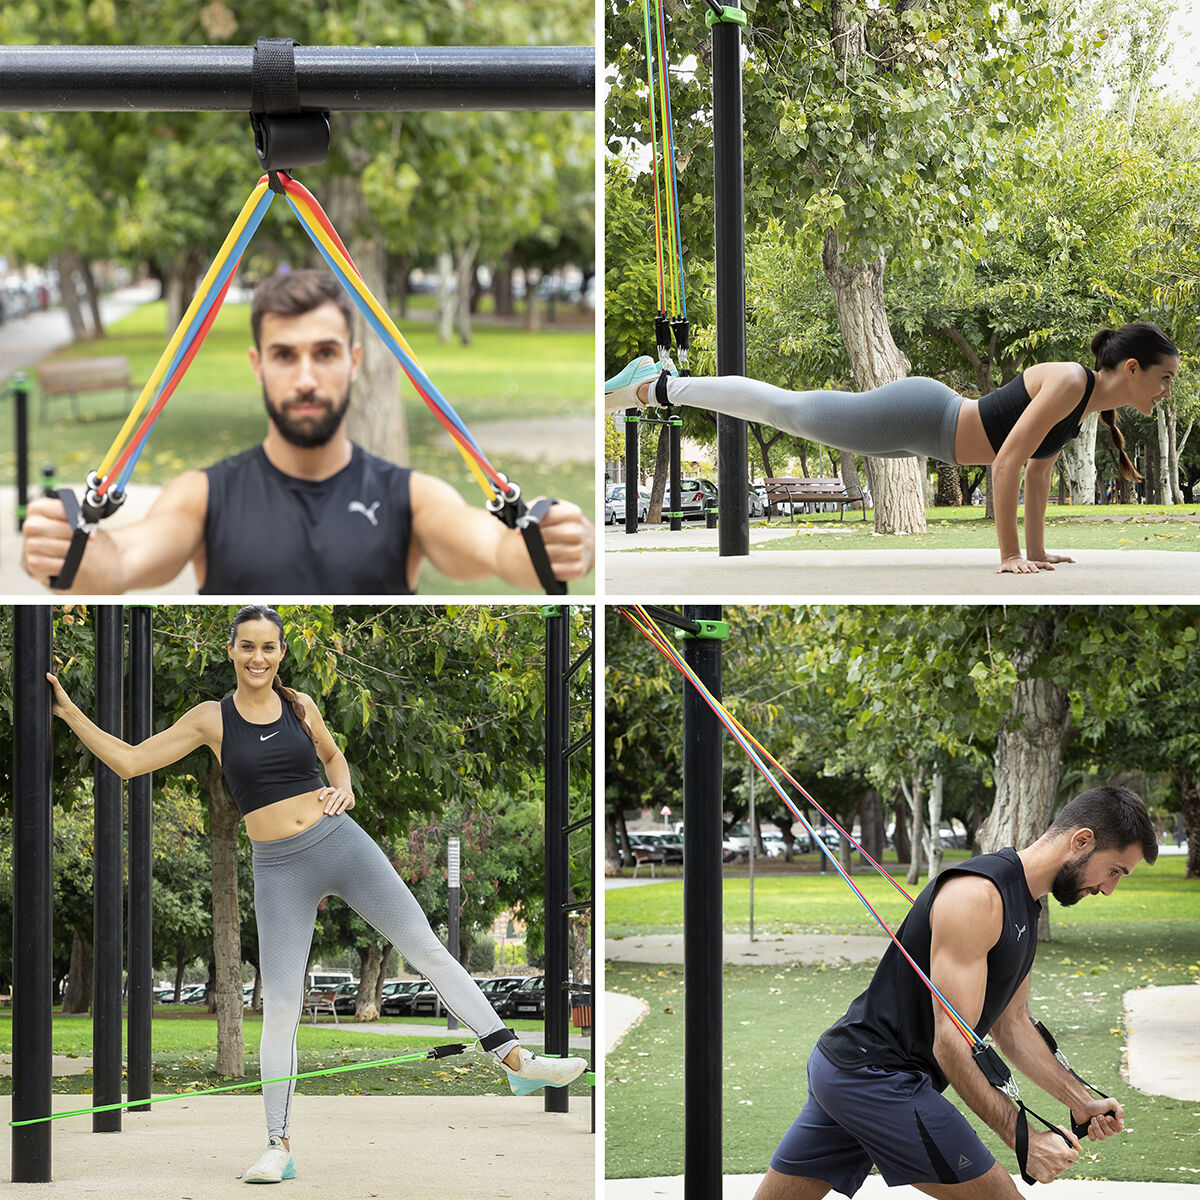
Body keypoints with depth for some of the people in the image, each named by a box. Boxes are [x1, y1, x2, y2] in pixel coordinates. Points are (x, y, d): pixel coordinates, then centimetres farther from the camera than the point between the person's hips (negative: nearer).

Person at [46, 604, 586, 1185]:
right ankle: (279, 1148, 4)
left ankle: (516, 1060, 7)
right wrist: (68, 712, -4)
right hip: (280, 869, -1)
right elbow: (128, 761, 2)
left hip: (341, 842, 2)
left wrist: (342, 786, 3)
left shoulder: (299, 706, 5)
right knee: (280, 1006, -3)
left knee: (427, 949, 1)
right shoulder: (210, 719, 0)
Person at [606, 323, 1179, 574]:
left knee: (790, 412, 20)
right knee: (789, 410, 5)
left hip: (929, 428, 8)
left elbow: (1040, 467, 14)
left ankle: (663, 384, 32)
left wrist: (1036, 549, 14)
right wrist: (1009, 555, -29)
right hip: (916, 415, -8)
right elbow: (1009, 462, -31)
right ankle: (656, 386, 17)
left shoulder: (1092, 402, 2)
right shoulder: (1069, 383, -26)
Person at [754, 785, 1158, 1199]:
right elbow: (951, 1044, -24)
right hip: (879, 1077, -10)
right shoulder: (976, 896, -20)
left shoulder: (1024, 907, 13)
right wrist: (1024, 1138, -22)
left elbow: (1011, 1024, 21)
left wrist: (1082, 1102, 13)